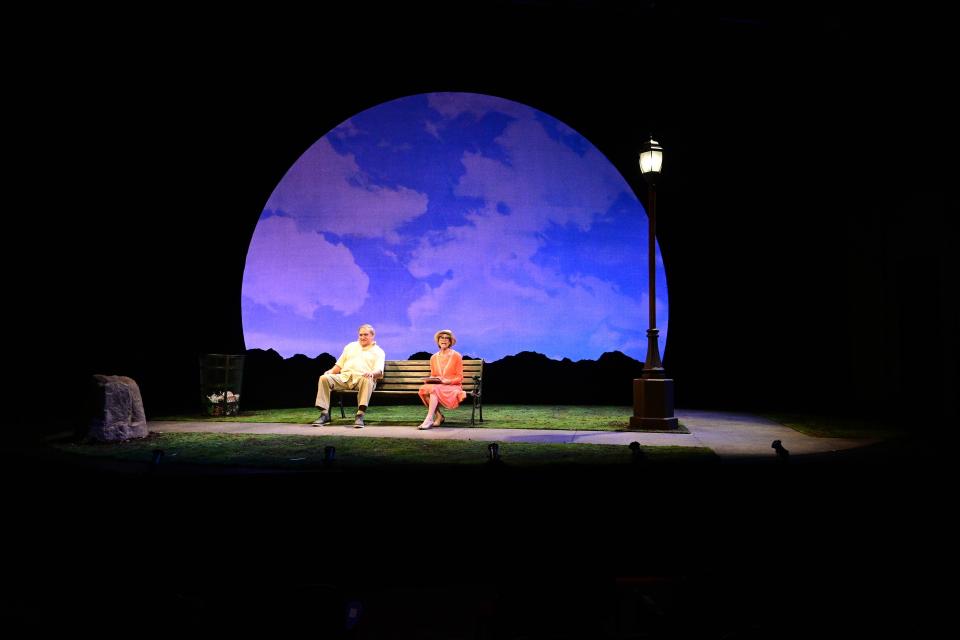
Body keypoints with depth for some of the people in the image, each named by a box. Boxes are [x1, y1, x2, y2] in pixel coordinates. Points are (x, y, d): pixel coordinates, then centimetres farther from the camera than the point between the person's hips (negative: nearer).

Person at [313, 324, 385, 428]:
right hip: (344, 377, 4)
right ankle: (324, 414, -26)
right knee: (324, 378, -24)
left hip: (361, 378, -4)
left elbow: (379, 371, -2)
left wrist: (372, 373, -26)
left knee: (367, 380, -41)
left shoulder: (378, 352, 14)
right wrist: (331, 371, 2)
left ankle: (360, 415, -44)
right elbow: (340, 364, 25)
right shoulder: (351, 346, 28)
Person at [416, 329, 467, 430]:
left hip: (452, 387, -4)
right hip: (436, 386, 4)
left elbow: (459, 378, -2)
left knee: (434, 389, -35)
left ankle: (429, 419, -37)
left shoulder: (456, 356, 0)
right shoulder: (434, 357, 13)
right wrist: (428, 380, -5)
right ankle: (439, 416, -16)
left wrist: (446, 381, -18)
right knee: (424, 389, -29)